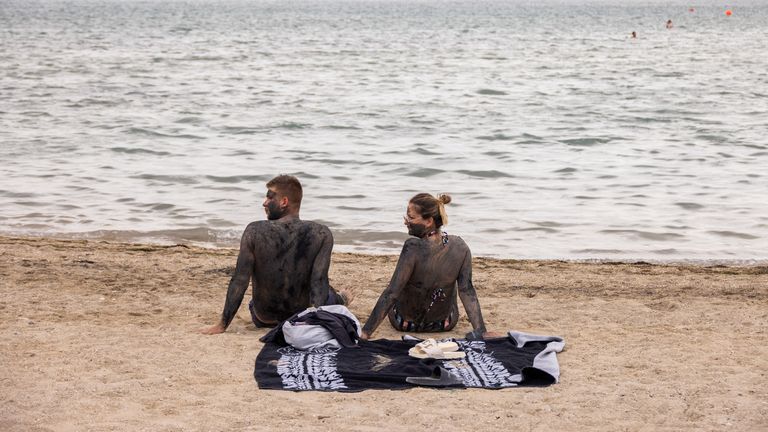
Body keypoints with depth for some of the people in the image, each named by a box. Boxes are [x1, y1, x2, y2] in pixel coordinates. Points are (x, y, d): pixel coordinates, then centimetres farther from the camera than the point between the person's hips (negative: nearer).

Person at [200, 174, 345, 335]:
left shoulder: (254, 231, -19)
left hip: (264, 319, 0)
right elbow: (319, 280, -25)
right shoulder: (321, 234, -18)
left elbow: (239, 281, -18)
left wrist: (222, 324, -12)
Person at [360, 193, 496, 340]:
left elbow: (391, 294, -31)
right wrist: (481, 331, -15)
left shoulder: (413, 247, -32)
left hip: (405, 323, -2)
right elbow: (466, 291, -19)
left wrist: (366, 332, -27)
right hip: (445, 324, 3)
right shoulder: (460, 247, -20)